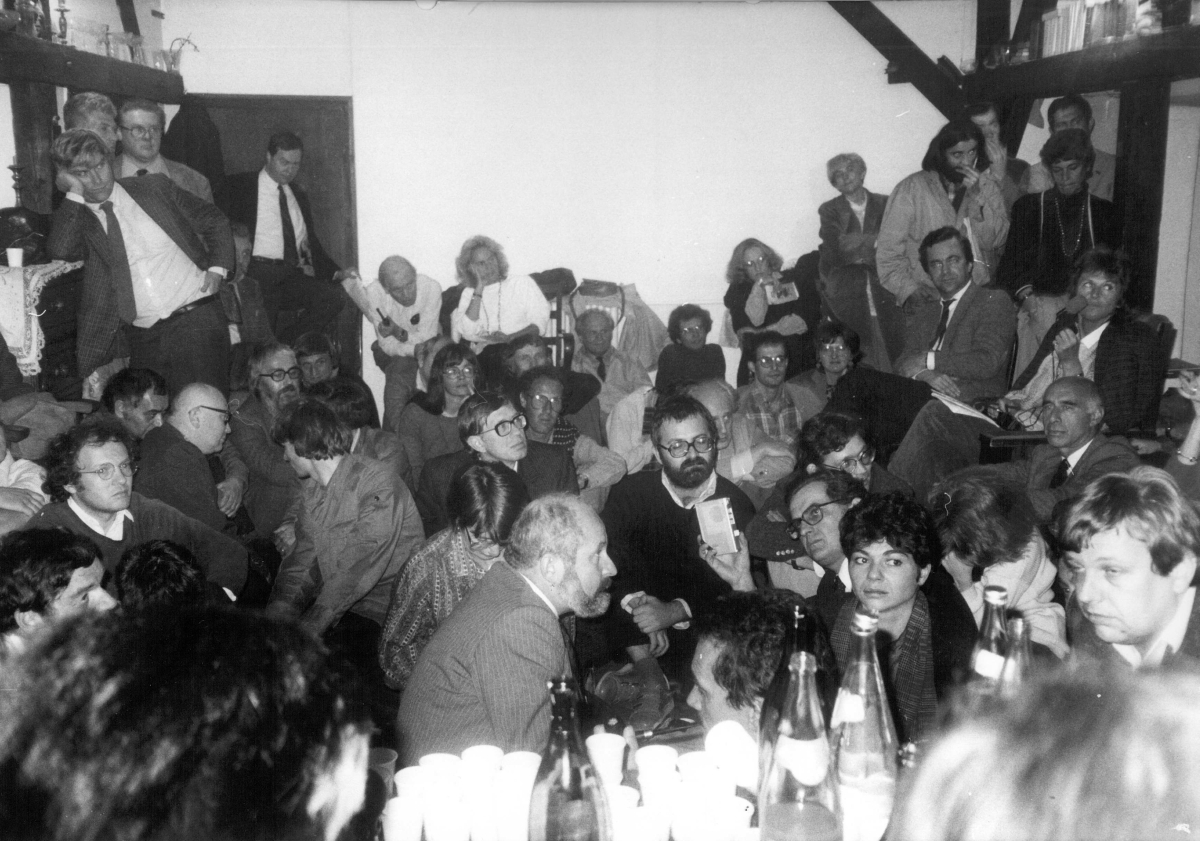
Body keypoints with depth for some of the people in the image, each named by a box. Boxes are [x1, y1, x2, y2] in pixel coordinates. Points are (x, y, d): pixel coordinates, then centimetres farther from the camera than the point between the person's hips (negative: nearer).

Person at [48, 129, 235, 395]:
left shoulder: (155, 188, 6)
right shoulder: (75, 218, 7)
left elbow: (215, 221, 14)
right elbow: (60, 250, -16)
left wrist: (217, 268, -1)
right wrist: (74, 194, -10)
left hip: (195, 320, -2)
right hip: (141, 338, 2)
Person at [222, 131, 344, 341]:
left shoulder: (299, 196, 24)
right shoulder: (240, 187, 7)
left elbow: (312, 243, 25)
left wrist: (337, 272, 11)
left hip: (294, 275, 5)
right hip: (259, 271, -5)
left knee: (333, 297, -25)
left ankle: (285, 346, -14)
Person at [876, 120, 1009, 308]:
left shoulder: (987, 185, 15)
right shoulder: (912, 188, 4)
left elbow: (997, 241, 3)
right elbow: (888, 250, -1)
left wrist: (977, 196, -8)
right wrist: (908, 289, -15)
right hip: (929, 301, -3)